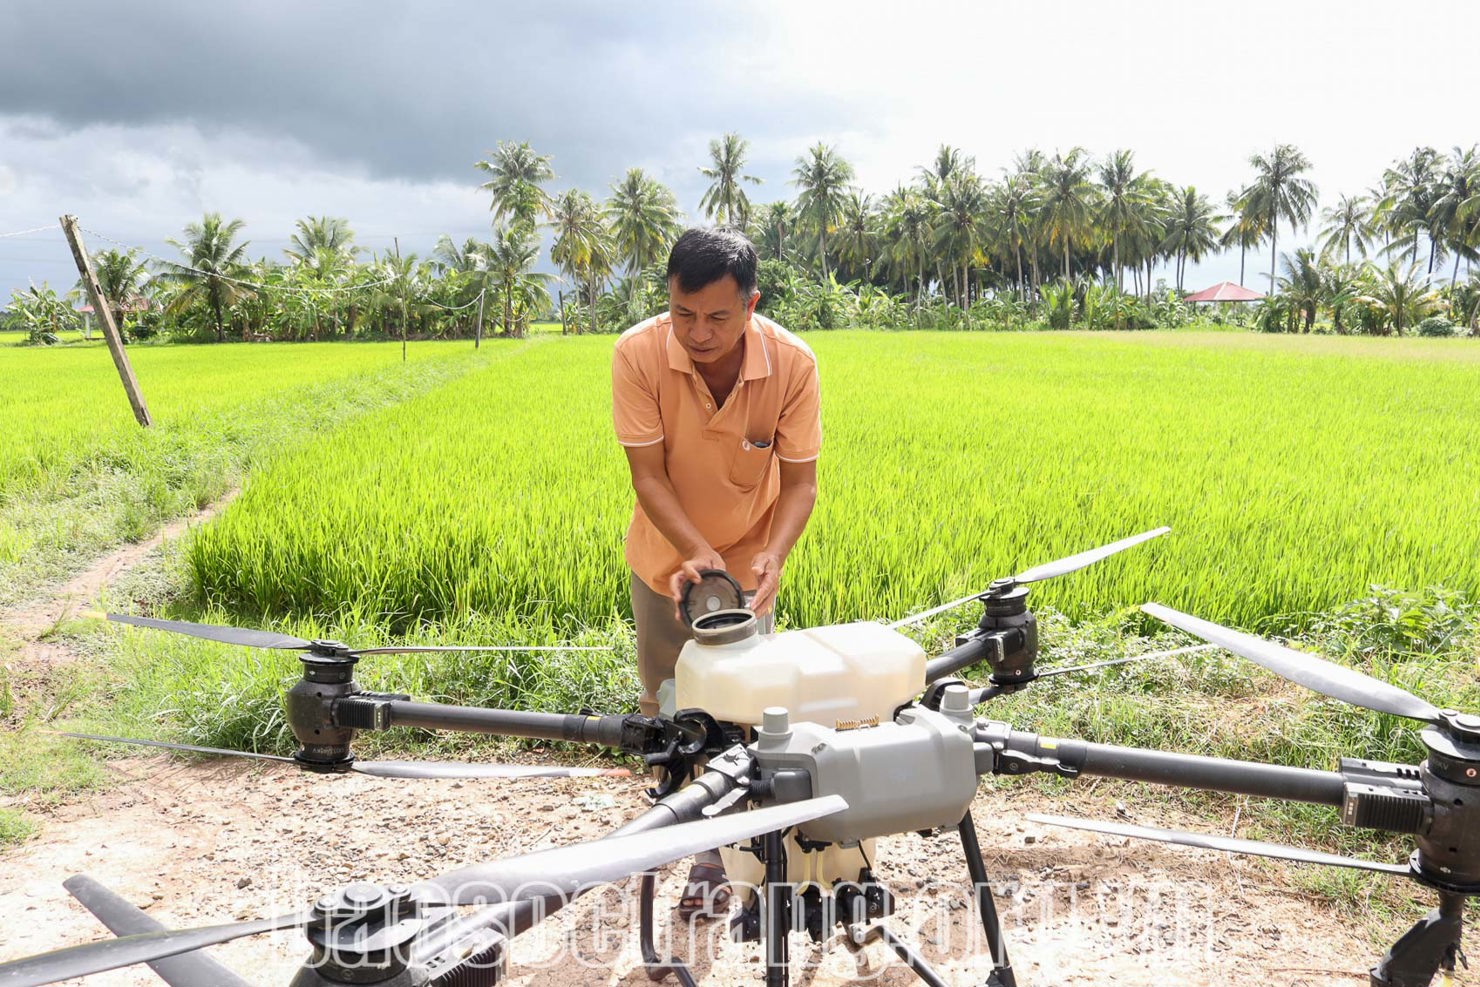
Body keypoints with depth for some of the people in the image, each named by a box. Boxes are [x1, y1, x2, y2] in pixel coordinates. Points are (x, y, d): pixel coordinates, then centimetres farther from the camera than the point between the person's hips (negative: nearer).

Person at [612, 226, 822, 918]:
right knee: (663, 704, 15)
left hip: (749, 564, -1)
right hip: (666, 558, 1)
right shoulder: (638, 354, -26)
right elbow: (647, 474, -23)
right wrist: (697, 552, -37)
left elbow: (800, 481, -18)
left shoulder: (792, 363, -25)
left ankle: (712, 859, 19)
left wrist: (771, 557, -36)